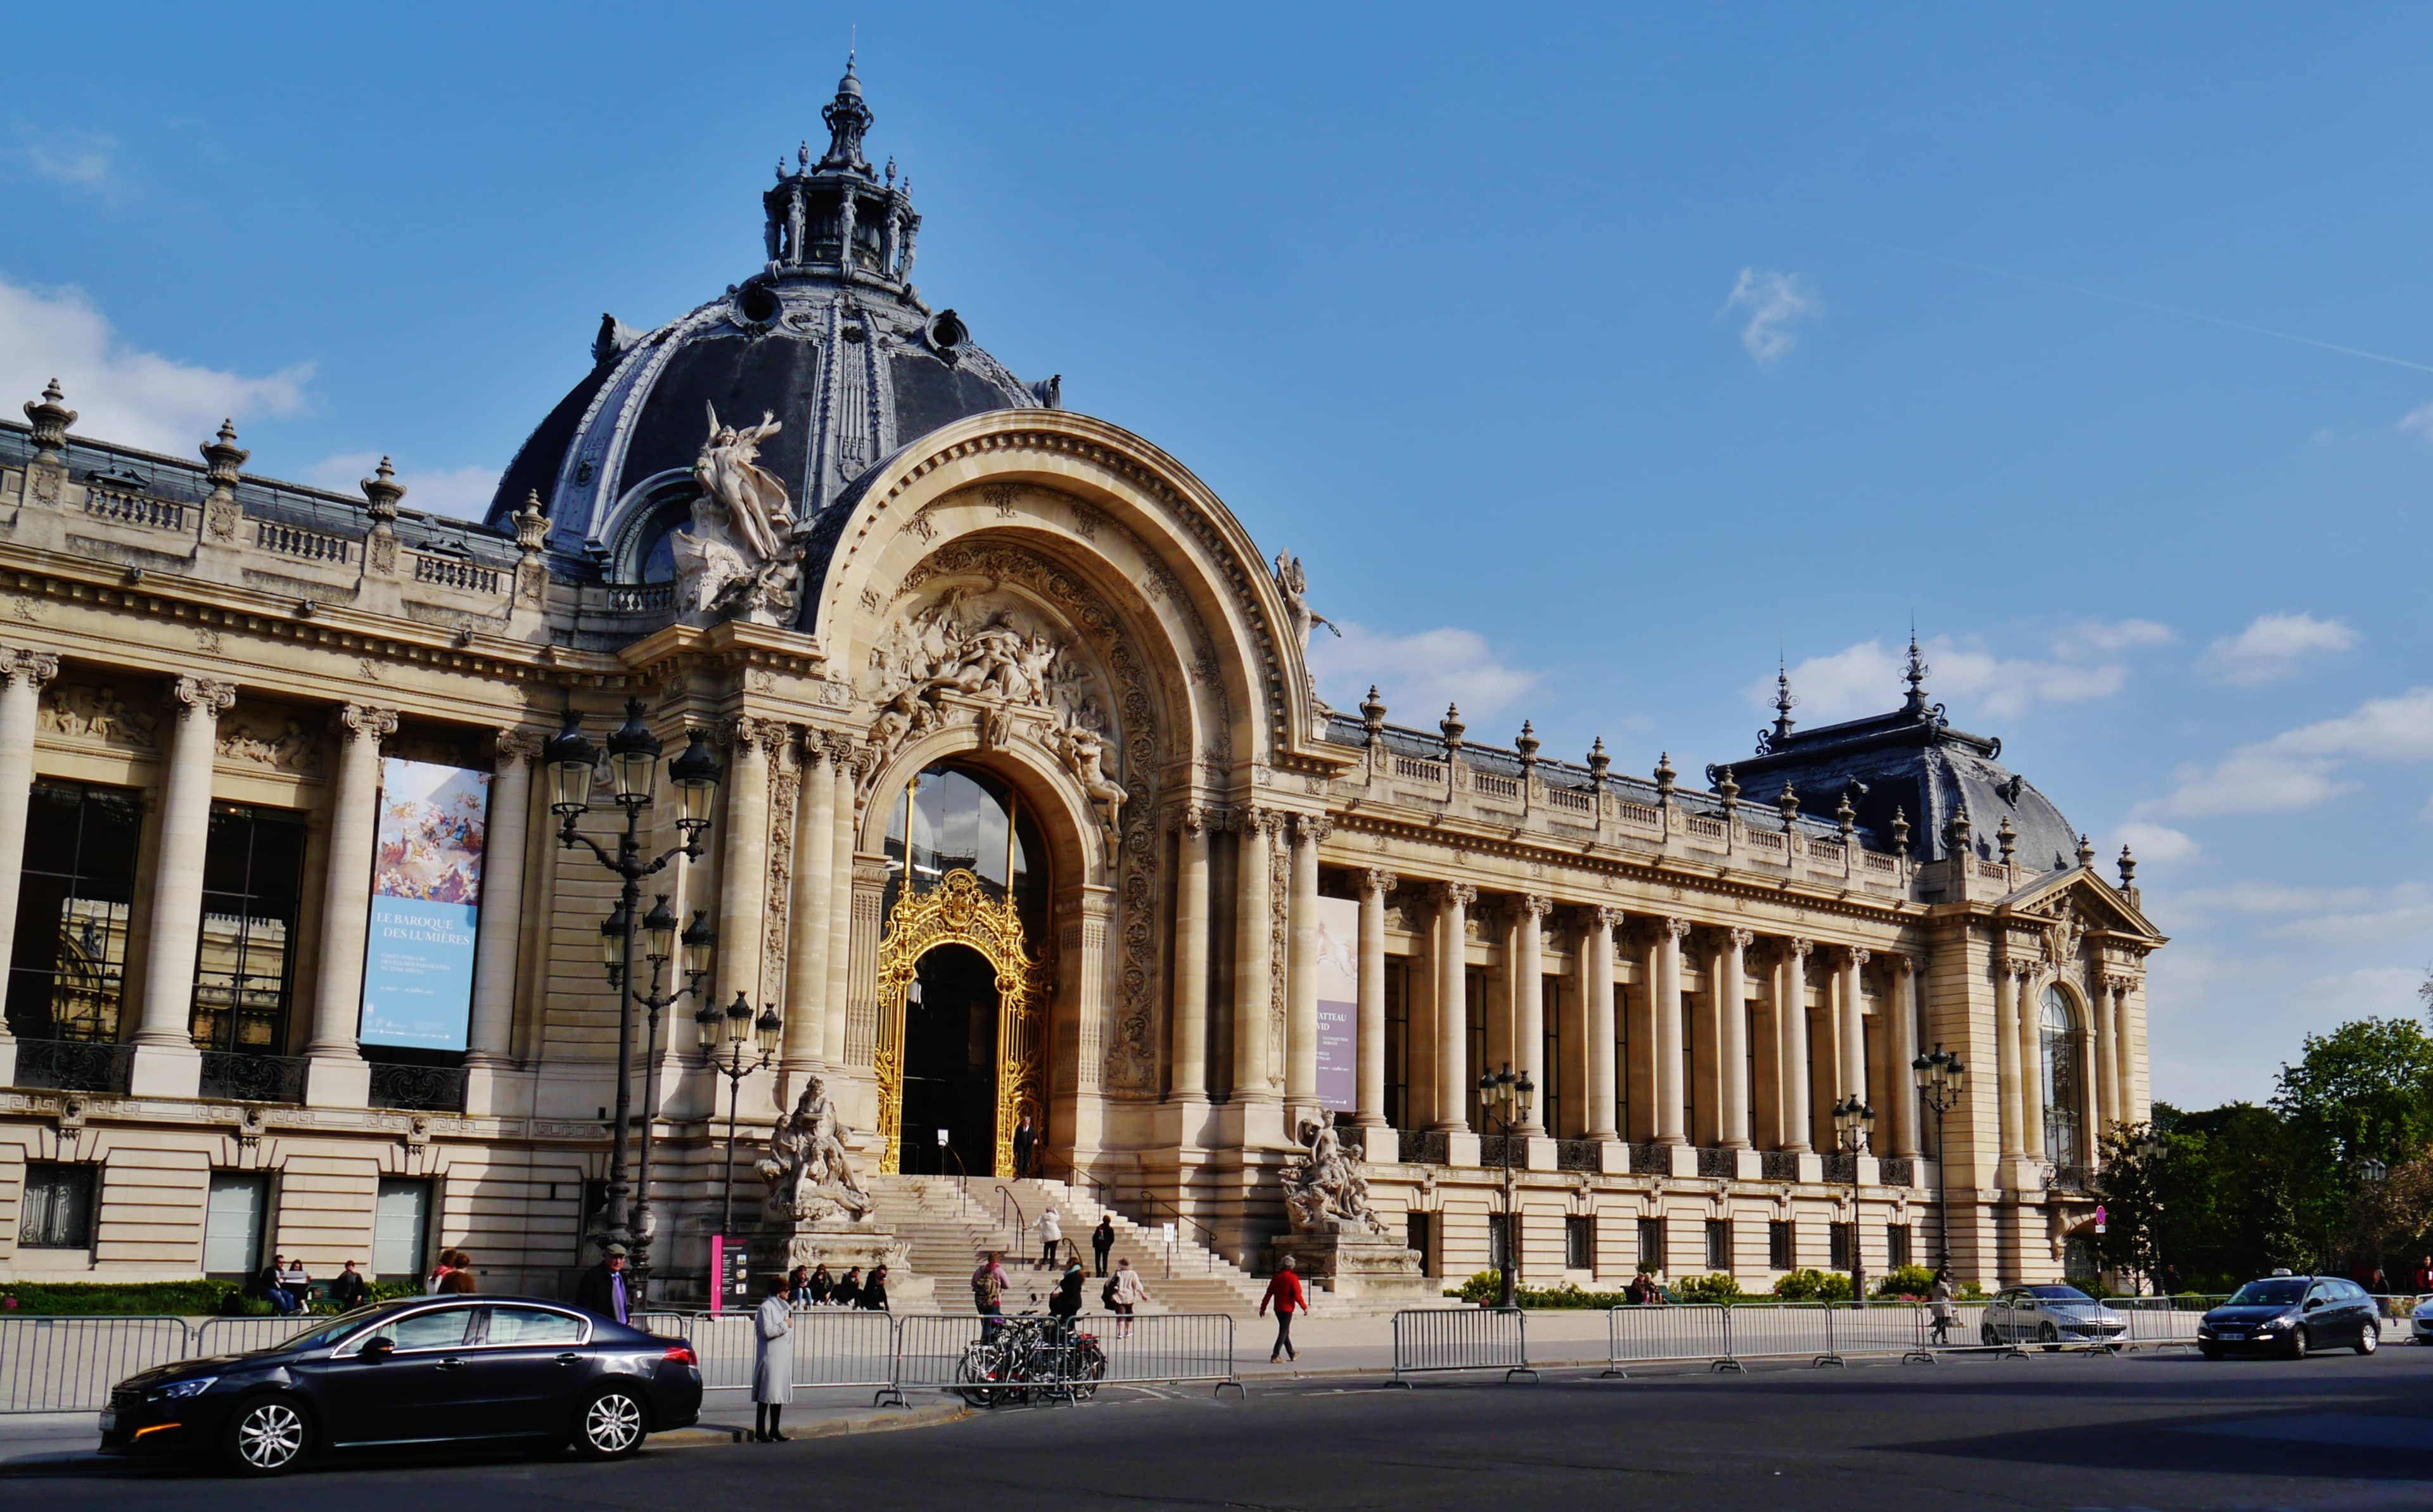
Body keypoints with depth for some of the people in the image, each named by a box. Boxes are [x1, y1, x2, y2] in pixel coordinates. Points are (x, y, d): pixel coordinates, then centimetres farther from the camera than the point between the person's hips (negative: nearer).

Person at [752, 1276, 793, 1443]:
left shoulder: (784, 1307, 16)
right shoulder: (766, 1307, -12)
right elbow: (768, 1331, -21)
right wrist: (785, 1325, -13)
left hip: (783, 1355, 9)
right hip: (770, 1356, -9)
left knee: (780, 1392, 10)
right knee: (767, 1393, -5)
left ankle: (774, 1430, 17)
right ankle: (760, 1431, 1)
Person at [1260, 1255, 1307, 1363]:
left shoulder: (1276, 1277, 4)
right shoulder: (1293, 1278, -13)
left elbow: (1268, 1294, 5)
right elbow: (1297, 1296, -16)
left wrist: (1263, 1308, 10)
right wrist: (1305, 1307, -4)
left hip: (1278, 1308, 6)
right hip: (1287, 1309, -6)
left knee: (1285, 1331, 18)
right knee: (1283, 1332, -2)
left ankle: (1292, 1354, 31)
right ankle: (1275, 1356, -10)